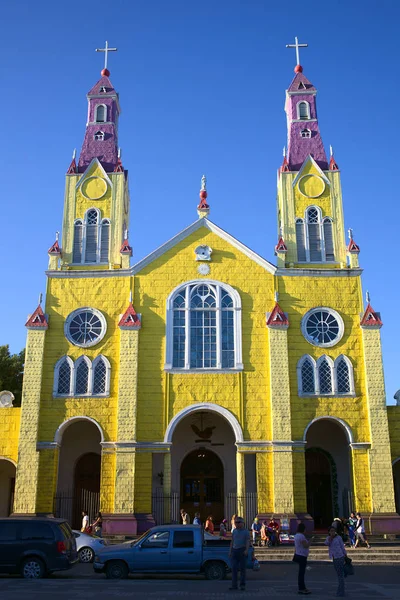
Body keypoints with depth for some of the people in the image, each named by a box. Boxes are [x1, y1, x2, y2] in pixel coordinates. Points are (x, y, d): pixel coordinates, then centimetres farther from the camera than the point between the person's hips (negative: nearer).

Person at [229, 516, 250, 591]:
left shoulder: (246, 532, 0)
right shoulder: (234, 531, 14)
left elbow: (248, 541, -8)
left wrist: (246, 550, -22)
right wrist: (230, 550, 13)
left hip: (242, 551, -4)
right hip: (234, 550, 4)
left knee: (242, 568, 1)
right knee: (234, 568, 0)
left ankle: (242, 585, 8)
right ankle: (234, 585, 4)